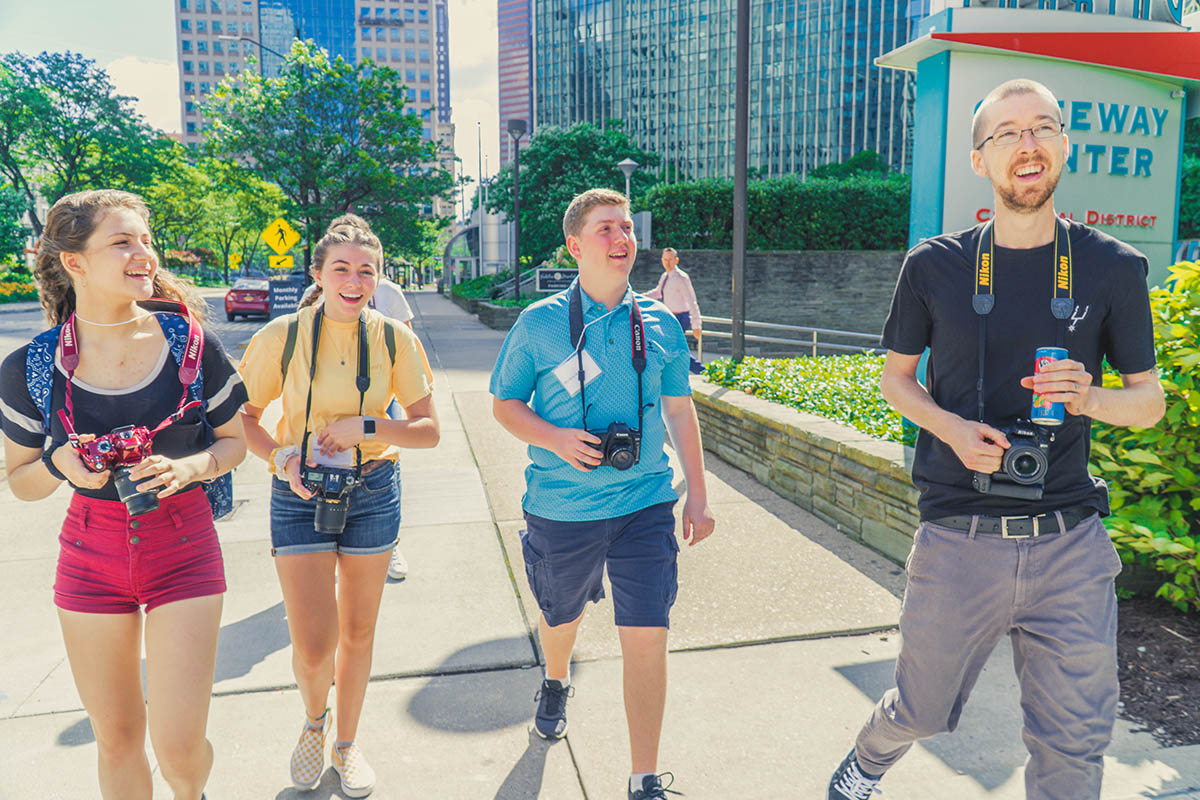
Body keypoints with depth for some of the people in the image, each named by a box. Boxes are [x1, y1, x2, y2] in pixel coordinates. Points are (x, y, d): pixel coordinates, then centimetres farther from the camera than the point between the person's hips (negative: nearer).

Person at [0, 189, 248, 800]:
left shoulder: (190, 343, -8)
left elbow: (234, 441, 3)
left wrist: (188, 467, -17)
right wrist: (59, 464, -16)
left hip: (184, 548, -1)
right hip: (91, 553, 1)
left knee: (179, 748, -1)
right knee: (116, 739, 13)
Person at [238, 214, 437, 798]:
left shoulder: (395, 340, -6)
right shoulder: (282, 336, -8)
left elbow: (428, 430, -3)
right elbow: (241, 417, 2)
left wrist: (365, 427, -17)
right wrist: (278, 455, -16)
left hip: (372, 492, 1)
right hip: (300, 495, -1)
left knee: (357, 631, 14)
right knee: (313, 646, -4)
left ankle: (346, 745, 38)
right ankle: (314, 721, 33)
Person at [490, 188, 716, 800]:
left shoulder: (661, 324, 1)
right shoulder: (539, 323, -5)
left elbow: (679, 410, 10)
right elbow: (504, 403, 3)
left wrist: (698, 495, 9)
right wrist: (555, 439, -16)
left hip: (645, 505, 1)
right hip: (561, 509, 0)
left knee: (646, 639, -3)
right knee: (561, 617, 21)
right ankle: (556, 684, 57)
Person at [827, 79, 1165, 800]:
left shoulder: (1114, 268, 1)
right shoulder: (935, 266, -1)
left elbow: (1150, 400, 8)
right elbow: (896, 377, 9)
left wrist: (1090, 398, -15)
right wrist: (951, 427, -10)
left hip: (1071, 549, 1)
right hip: (958, 544, -1)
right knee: (922, 712, 16)